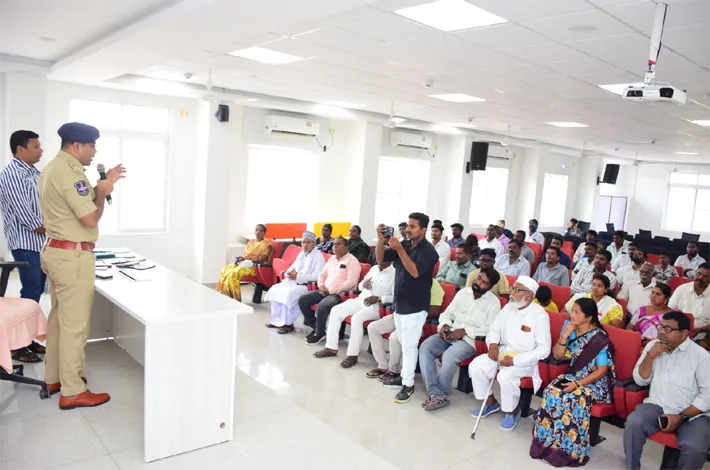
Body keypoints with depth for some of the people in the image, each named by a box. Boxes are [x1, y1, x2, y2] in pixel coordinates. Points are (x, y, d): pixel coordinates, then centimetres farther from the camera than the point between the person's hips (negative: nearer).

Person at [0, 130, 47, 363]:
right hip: (26, 243, -8)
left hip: (41, 242, 8)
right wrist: (49, 230, -8)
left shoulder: (34, 172, 14)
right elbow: (23, 212, -17)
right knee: (30, 294, -6)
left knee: (36, 293, 12)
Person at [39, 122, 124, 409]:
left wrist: (102, 185, 11)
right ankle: (72, 392, 5)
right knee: (74, 324, -4)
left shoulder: (53, 168, 14)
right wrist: (103, 193, -5)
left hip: (56, 251, 11)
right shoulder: (69, 172, -19)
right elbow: (90, 219, -20)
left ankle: (55, 378, 30)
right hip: (72, 255, -11)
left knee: (59, 317, 18)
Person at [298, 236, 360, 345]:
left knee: (321, 306, -33)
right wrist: (321, 286, -1)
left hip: (341, 294, -8)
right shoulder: (331, 259, 17)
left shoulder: (352, 261, -8)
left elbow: (351, 282, -18)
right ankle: (315, 328, 6)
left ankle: (320, 333, -9)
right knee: (302, 300, -6)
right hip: (325, 291, 8)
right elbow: (322, 275, 22)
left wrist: (331, 290, -18)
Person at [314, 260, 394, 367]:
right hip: (360, 300, 8)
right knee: (336, 310, -8)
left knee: (356, 318, -33)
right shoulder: (374, 268, 17)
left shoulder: (394, 273, -8)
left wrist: (378, 298, -23)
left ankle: (352, 355, -22)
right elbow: (359, 286, 24)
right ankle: (331, 347, -4)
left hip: (377, 306, -8)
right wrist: (363, 284, 0)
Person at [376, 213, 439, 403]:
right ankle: (404, 374, 29)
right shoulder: (404, 244, 4)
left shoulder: (428, 250, -14)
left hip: (415, 307, -6)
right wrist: (381, 239, -15)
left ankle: (408, 385, 5)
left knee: (409, 346, -4)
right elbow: (380, 258, 2)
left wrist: (400, 250, -31)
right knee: (403, 344, 15)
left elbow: (415, 272, -27)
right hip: (399, 304, 6)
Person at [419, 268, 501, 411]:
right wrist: (444, 325, -8)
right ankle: (436, 394, -26)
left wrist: (464, 331, -17)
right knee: (425, 347, -21)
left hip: (470, 340, -5)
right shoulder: (463, 292, 13)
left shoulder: (494, 302, -2)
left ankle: (439, 392, -9)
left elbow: (490, 329, -11)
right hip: (450, 334, 5)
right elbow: (447, 313, 14)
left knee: (449, 356, -33)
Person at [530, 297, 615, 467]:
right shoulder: (568, 326, -4)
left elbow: (602, 370, -16)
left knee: (574, 399, -31)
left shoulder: (599, 339, -19)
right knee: (552, 392, -22)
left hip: (596, 382, -5)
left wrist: (578, 384, -24)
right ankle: (547, 441, -12)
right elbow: (557, 356, 0)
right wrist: (564, 336, -17)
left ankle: (569, 450, -14)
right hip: (574, 375, 5)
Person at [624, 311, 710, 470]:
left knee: (694, 450, -30)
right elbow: (640, 380, 6)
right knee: (633, 423, -27)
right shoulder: (652, 345, 7)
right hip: (657, 406, 3)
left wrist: (681, 417, -15)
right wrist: (651, 355, -9)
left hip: (692, 414, -2)